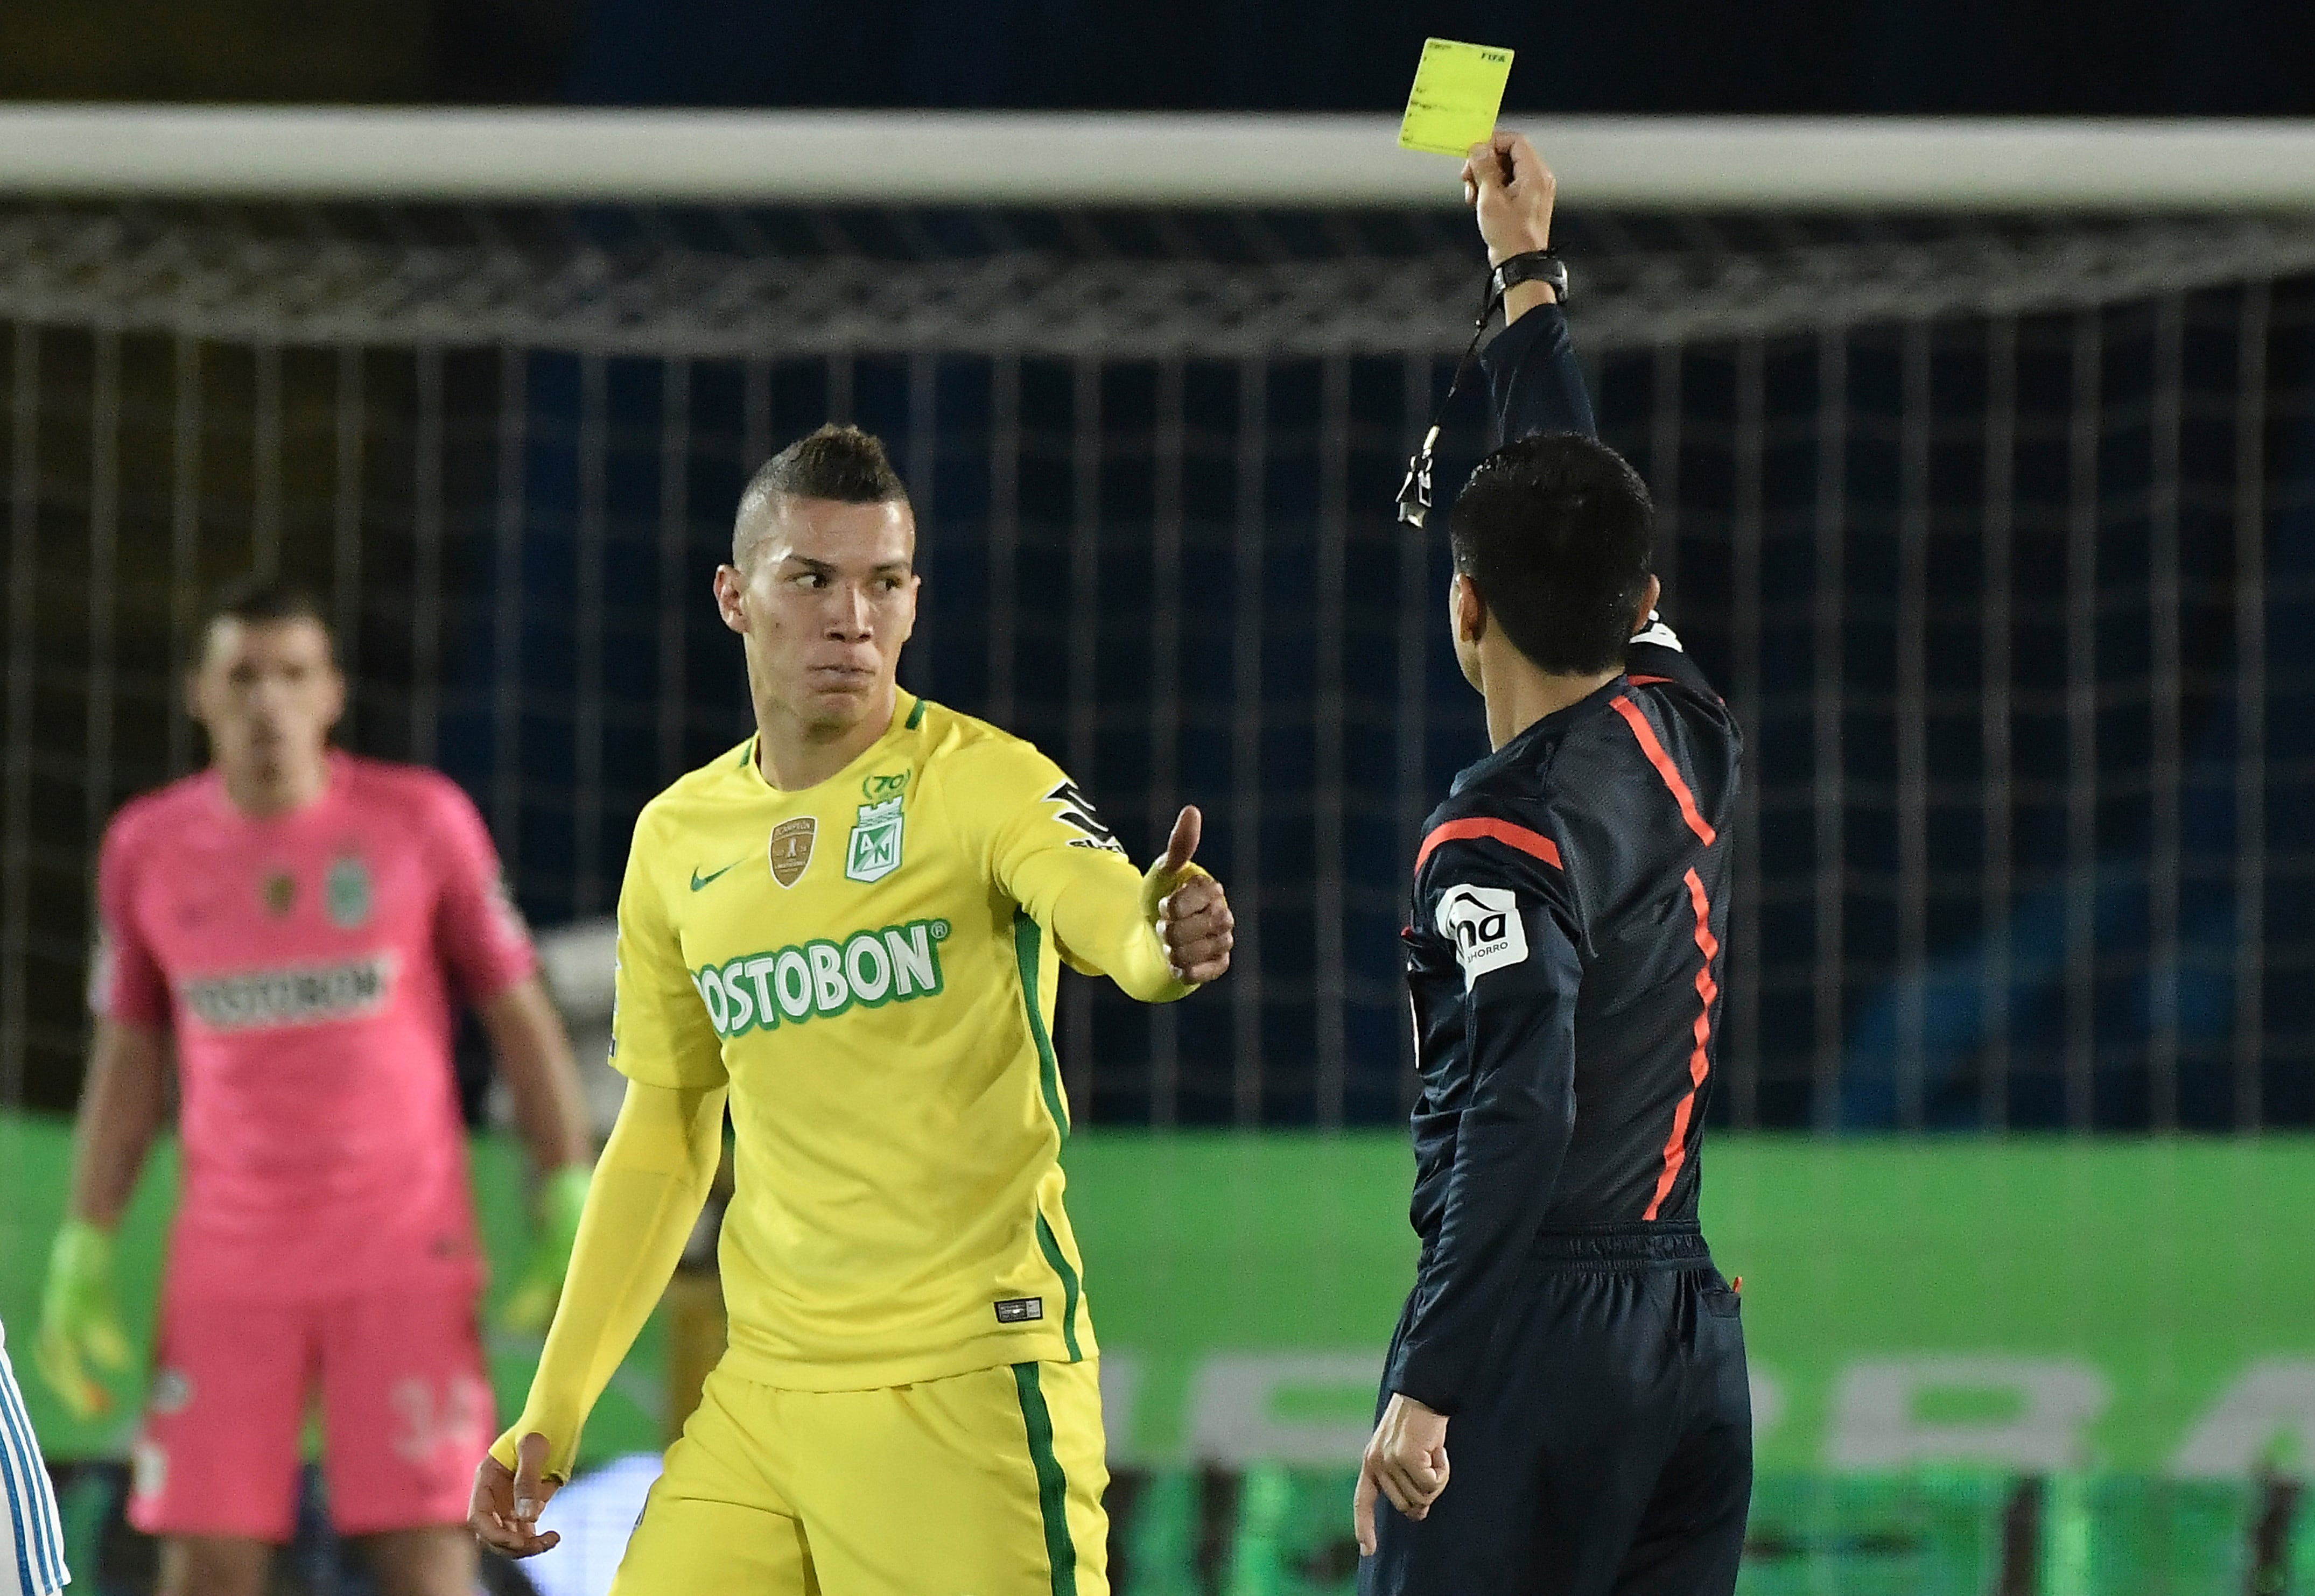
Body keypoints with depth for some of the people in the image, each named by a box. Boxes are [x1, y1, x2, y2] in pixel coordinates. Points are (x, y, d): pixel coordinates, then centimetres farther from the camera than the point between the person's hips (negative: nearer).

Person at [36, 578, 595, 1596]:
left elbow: (521, 1016, 2)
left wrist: (571, 1207, -6)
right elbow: (128, 1059, 11)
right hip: (230, 1267, 2)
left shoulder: (423, 822, -3)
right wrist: (83, 1254, 5)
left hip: (407, 1251, -2)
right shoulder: (149, 848, 3)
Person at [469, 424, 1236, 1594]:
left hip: (969, 1378, -5)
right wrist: (552, 1411, 16)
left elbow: (1105, 912, -27)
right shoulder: (677, 840, 10)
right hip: (761, 1396, 5)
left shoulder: (985, 784, -6)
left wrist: (1164, 941, -51)